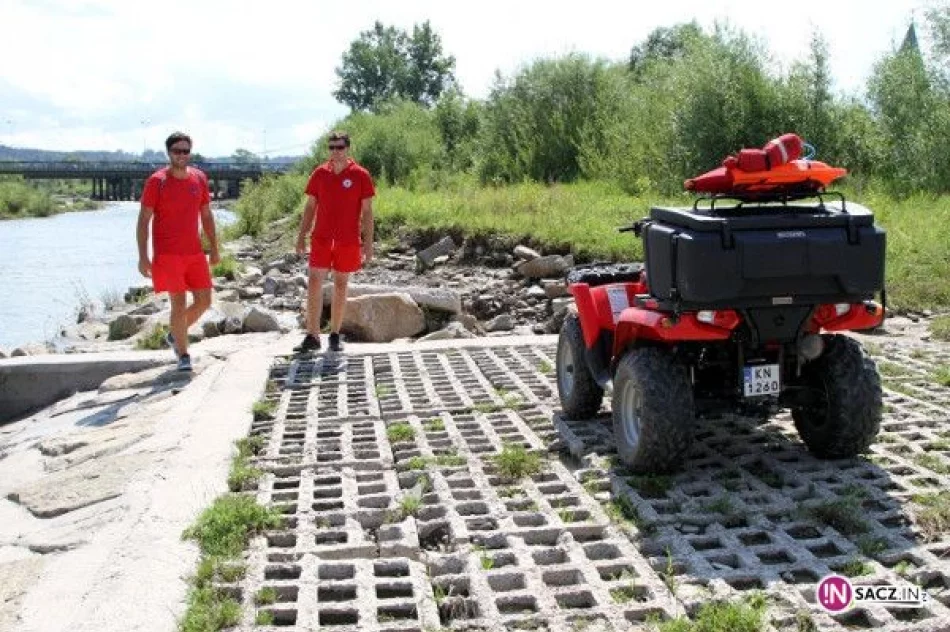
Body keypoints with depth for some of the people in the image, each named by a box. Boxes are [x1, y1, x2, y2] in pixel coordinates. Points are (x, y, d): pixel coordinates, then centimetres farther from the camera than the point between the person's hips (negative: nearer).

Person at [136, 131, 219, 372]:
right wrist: (143, 257, -12)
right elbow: (143, 220, -6)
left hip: (194, 253, 5)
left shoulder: (199, 178, 7)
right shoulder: (156, 181, -6)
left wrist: (214, 249, 12)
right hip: (167, 255, -5)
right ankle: (183, 355, 6)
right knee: (179, 304, -6)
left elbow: (207, 216, 15)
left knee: (204, 301, 6)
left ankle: (174, 336, 30)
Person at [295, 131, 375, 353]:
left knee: (341, 286, 7)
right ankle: (312, 337, 0)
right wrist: (301, 236, 5)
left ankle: (335, 336, 17)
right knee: (314, 284, -4)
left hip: (348, 241, -2)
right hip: (321, 239, 2)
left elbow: (367, 211, -2)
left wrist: (368, 243, -7)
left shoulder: (360, 175, -3)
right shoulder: (319, 173, 5)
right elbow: (310, 206, 10)